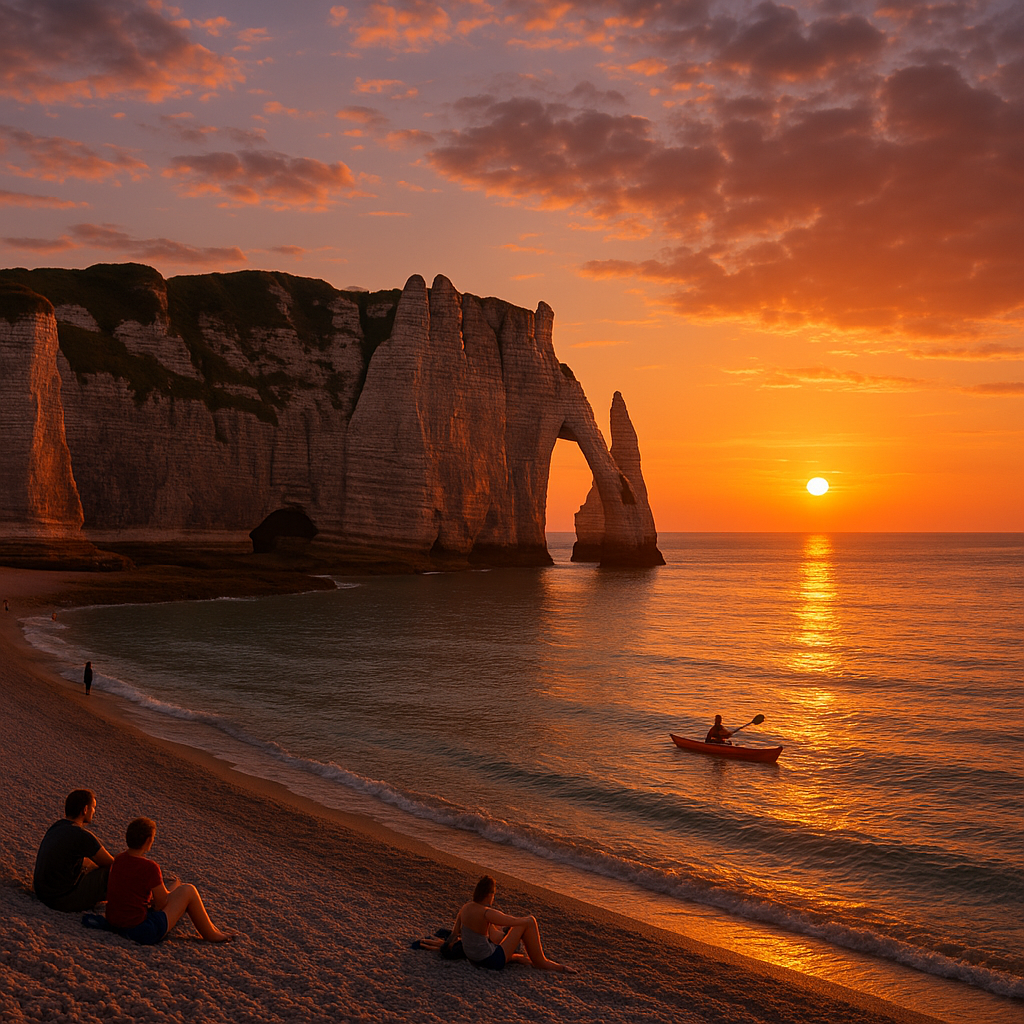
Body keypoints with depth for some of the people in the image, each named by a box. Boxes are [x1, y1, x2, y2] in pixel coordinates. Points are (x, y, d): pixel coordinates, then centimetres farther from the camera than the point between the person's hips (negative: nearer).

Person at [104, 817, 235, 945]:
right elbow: (162, 903, -11)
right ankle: (211, 934, 21)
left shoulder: (118, 859, 2)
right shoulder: (150, 867, -22)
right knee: (188, 891, 3)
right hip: (139, 930, -8)